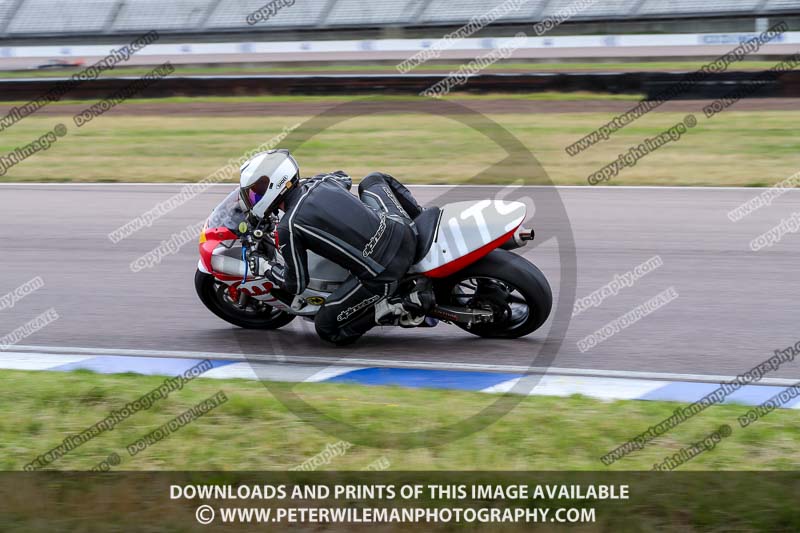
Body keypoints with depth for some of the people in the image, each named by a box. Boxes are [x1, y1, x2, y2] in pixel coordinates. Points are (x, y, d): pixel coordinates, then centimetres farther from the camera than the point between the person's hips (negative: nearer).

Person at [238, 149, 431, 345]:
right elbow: (344, 178, 37)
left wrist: (268, 269, 20)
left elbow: (296, 285, 1)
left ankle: (397, 308, -5)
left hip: (382, 276, -7)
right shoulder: (321, 181, 9)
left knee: (326, 328, 11)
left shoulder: (288, 228, -10)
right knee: (373, 180, 34)